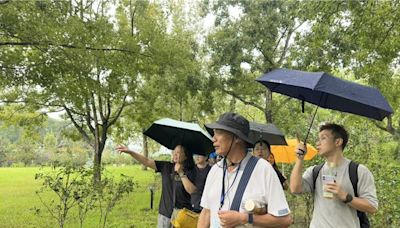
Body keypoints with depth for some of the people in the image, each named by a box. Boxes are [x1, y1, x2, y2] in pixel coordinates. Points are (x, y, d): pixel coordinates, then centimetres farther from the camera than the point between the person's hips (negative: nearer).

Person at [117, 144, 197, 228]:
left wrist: (181, 173, -18)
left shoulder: (190, 172, -6)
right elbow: (146, 161, -4)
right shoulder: (165, 166, 2)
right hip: (165, 212, 3)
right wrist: (130, 152, -14)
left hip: (182, 213, -3)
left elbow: (192, 191, -18)